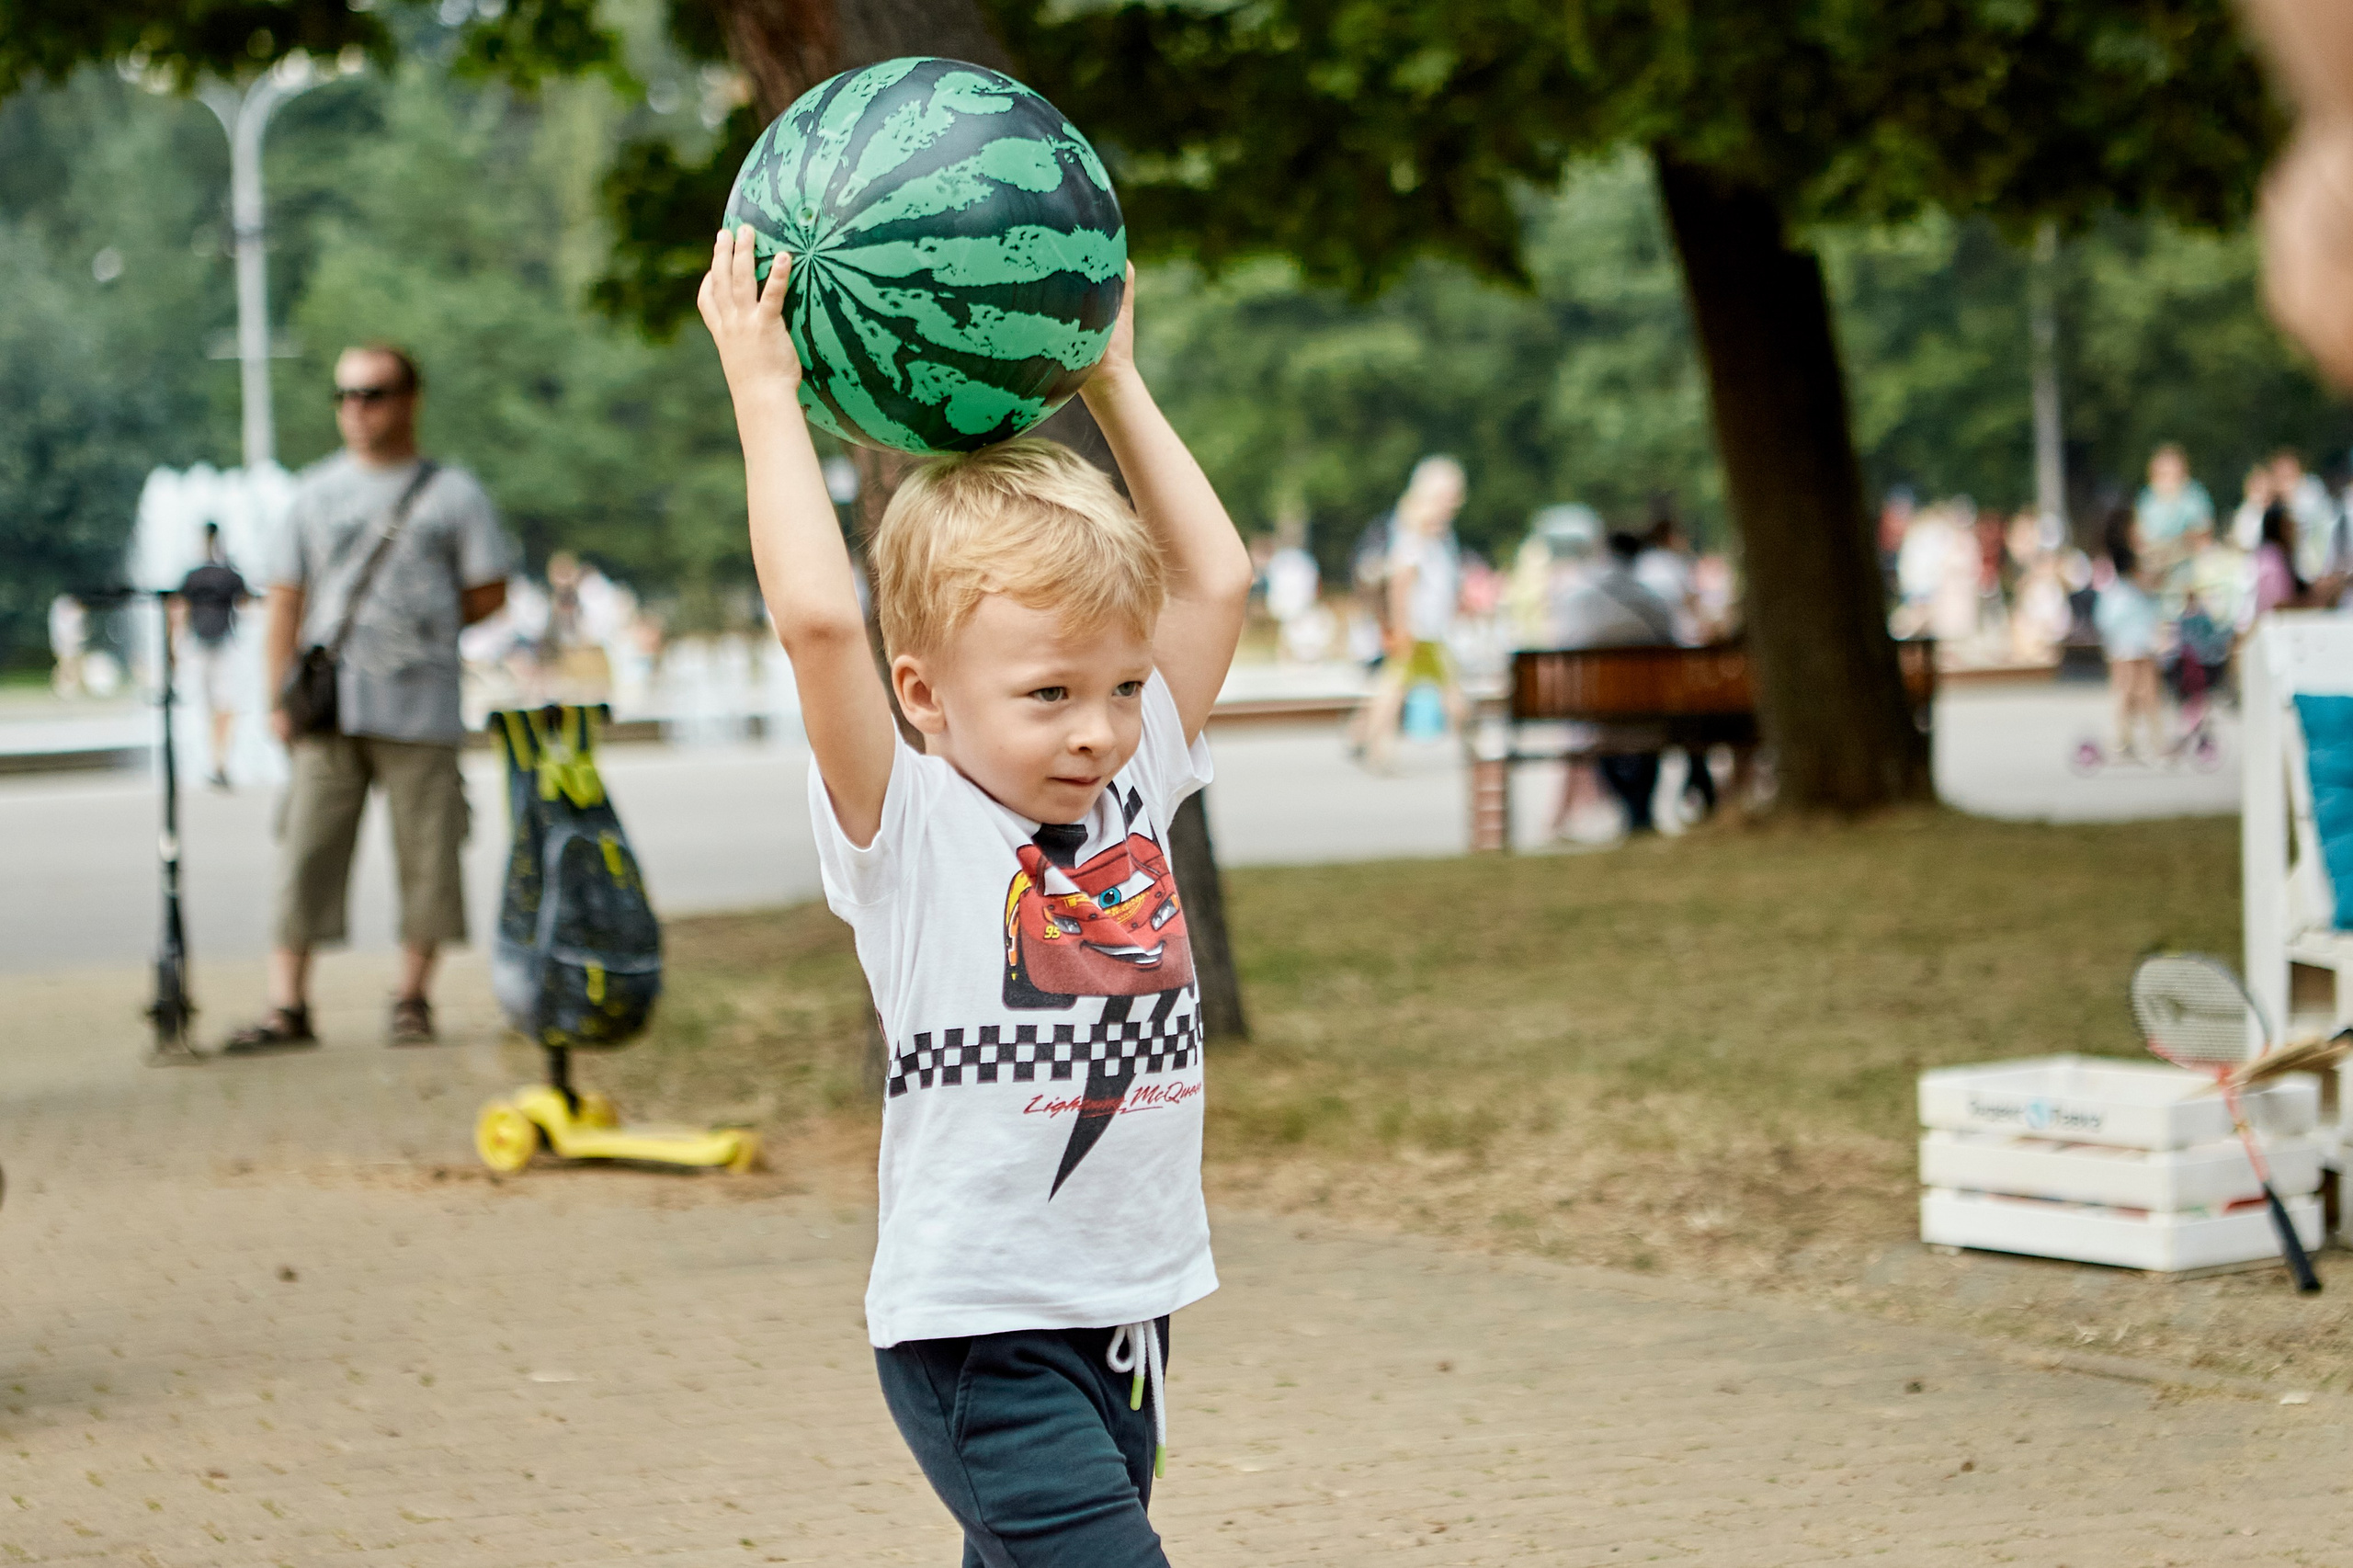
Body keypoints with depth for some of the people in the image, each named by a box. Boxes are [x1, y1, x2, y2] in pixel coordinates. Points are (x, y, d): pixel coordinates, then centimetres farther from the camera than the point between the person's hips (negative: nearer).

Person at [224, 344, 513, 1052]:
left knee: (426, 855, 0)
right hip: (330, 708, 2)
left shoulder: (451, 493, 5)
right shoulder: (315, 492, 13)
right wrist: (280, 694, 6)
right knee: (306, 853, -4)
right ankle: (289, 1007, -2)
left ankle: (412, 998, 13)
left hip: (419, 708, -2)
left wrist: (419, 628, 4)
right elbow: (285, 601, 13)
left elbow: (487, 595, 6)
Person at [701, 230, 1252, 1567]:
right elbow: (818, 620, -22)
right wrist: (765, 389, -15)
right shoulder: (910, 829, -9)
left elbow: (1217, 580, 14)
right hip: (978, 1336, -7)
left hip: (1128, 1323, 7)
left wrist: (1115, 382, 15)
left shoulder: (1136, 793, 8)